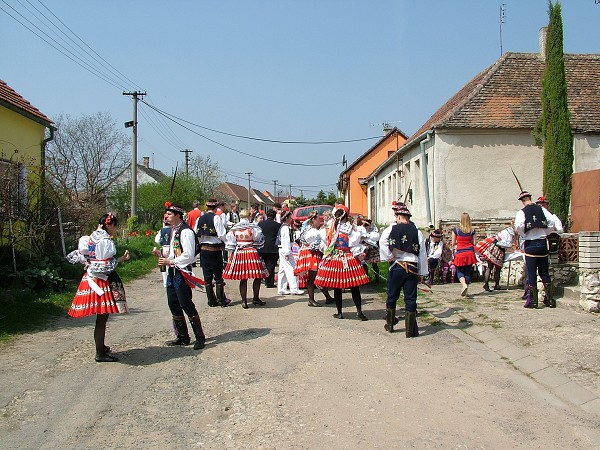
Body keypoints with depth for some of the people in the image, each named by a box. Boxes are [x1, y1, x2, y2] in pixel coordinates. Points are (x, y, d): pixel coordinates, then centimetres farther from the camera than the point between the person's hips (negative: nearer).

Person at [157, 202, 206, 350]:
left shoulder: (185, 231, -15)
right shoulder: (172, 231, 15)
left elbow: (188, 255, -20)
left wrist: (170, 262, -17)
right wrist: (164, 256, 6)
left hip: (181, 272, -10)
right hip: (172, 272, 10)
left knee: (186, 305, -6)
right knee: (173, 305, 13)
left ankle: (200, 338, 4)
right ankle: (182, 337, 24)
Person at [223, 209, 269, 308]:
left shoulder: (234, 229, 2)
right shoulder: (253, 227, -7)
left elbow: (229, 242, 5)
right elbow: (259, 240, 0)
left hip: (238, 254, 4)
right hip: (251, 253, -4)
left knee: (243, 279, 8)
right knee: (258, 276, 9)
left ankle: (244, 301, 8)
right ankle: (256, 299, 13)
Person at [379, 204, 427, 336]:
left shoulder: (392, 229, -3)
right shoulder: (417, 232, 2)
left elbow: (382, 242, -21)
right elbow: (422, 254, 4)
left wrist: (389, 257, -9)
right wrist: (422, 273, 11)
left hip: (396, 267, 0)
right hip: (412, 268, 1)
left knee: (392, 296, 14)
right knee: (410, 298, 4)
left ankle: (390, 324, 25)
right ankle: (410, 330, 6)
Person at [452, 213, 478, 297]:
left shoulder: (456, 230, -2)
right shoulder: (472, 231, 3)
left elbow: (453, 244, 3)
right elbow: (474, 243, 6)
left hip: (460, 253, -2)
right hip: (470, 253, 2)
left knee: (460, 271, 10)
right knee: (468, 272, 11)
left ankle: (464, 285, -16)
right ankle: (465, 291, 14)